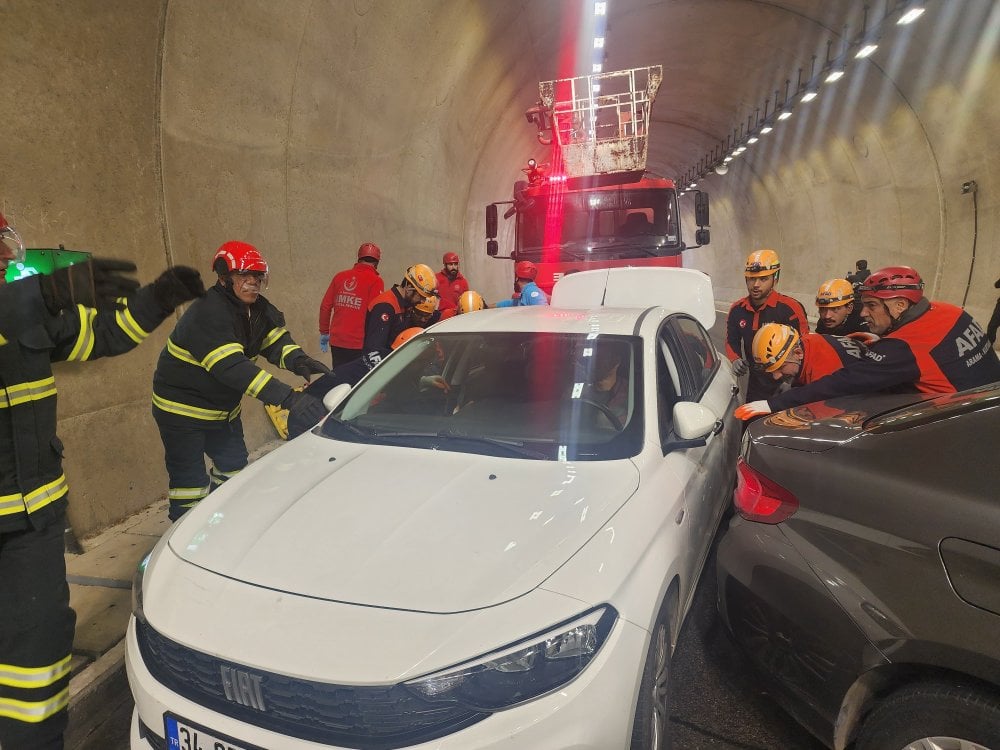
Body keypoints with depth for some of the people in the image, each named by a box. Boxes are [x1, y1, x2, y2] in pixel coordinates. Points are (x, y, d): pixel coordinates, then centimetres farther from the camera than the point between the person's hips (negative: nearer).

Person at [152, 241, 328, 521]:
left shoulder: (257, 309, -4)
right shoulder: (208, 314, -31)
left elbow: (275, 341, -7)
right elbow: (233, 367, -41)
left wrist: (299, 361, -32)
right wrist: (289, 397, -49)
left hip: (223, 408, 8)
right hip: (183, 411, -8)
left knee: (234, 466, 16)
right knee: (190, 482, -3)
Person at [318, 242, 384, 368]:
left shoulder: (340, 276, 7)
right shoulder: (375, 281, -8)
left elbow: (325, 306, 10)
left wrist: (324, 332, 21)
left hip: (336, 341, 5)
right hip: (360, 344, -5)